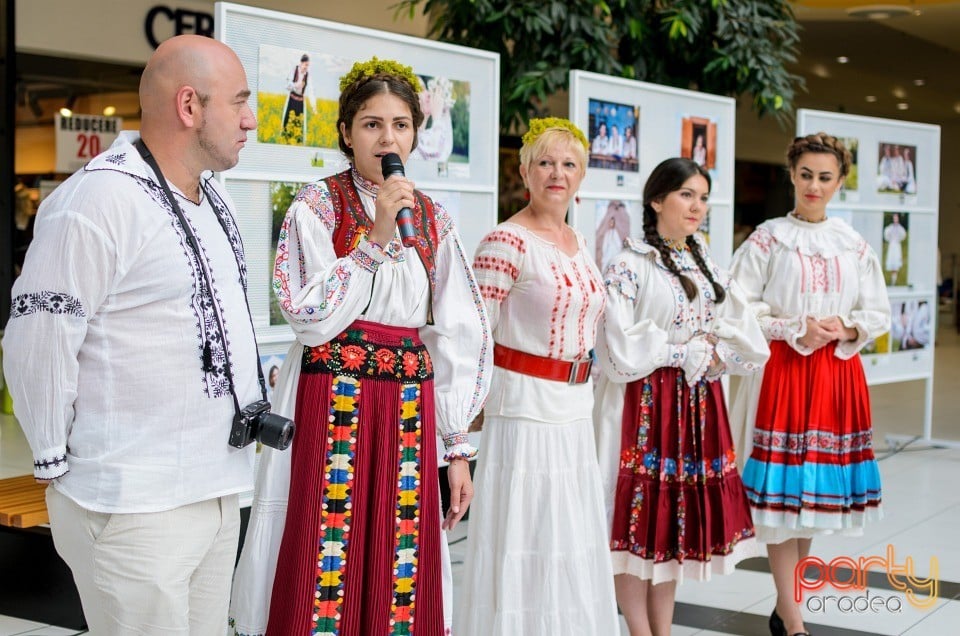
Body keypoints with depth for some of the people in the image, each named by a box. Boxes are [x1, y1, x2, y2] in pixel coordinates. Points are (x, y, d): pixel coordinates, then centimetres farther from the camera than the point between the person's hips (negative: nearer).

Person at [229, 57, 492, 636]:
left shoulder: (433, 219, 10)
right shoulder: (317, 206, -1)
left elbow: (456, 338, 10)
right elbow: (312, 320, -11)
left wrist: (458, 448, 6)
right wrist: (377, 237, -15)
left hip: (410, 410, 4)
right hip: (332, 403, -3)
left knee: (399, 575, 6)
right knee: (326, 567, -1)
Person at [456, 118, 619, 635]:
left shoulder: (578, 244, 11)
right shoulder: (506, 242, -13)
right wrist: (473, 404, -13)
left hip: (574, 408, 8)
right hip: (525, 405, -7)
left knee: (569, 540, 14)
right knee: (524, 539, 0)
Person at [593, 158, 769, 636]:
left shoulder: (709, 267, 12)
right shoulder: (629, 267, -7)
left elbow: (751, 348, 7)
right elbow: (621, 354, -16)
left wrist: (714, 355, -11)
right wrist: (689, 351, -9)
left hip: (698, 406, 6)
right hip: (644, 404, -6)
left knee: (677, 518, 10)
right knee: (639, 515, -2)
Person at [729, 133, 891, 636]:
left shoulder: (854, 245, 8)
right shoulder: (767, 240, -2)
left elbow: (878, 313, 10)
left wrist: (845, 329, -9)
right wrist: (795, 331, -15)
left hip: (838, 374, 4)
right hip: (782, 370, -4)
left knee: (818, 488, 7)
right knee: (781, 489, -6)